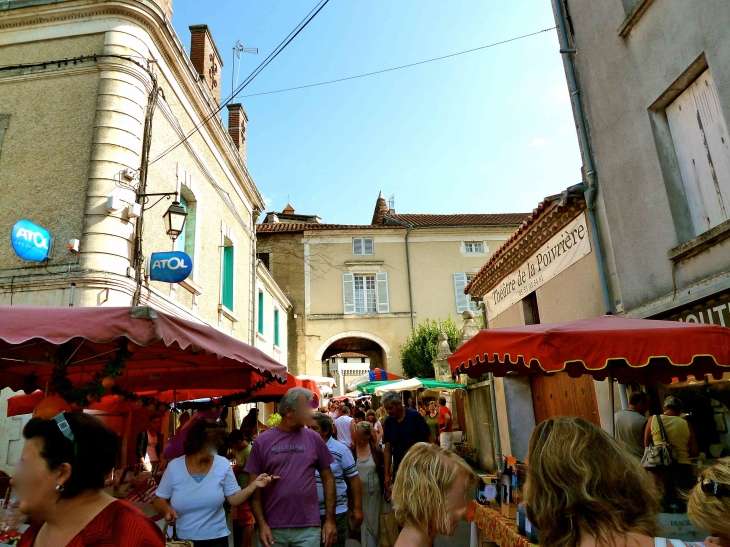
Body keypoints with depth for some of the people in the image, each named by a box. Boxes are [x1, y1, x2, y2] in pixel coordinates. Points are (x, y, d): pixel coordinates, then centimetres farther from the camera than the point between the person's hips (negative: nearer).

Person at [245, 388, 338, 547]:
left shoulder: (314, 439, 0)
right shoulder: (263, 441, -3)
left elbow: (328, 479, 3)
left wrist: (330, 520, 0)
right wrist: (261, 524, -6)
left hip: (308, 528, 1)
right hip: (273, 528, 0)